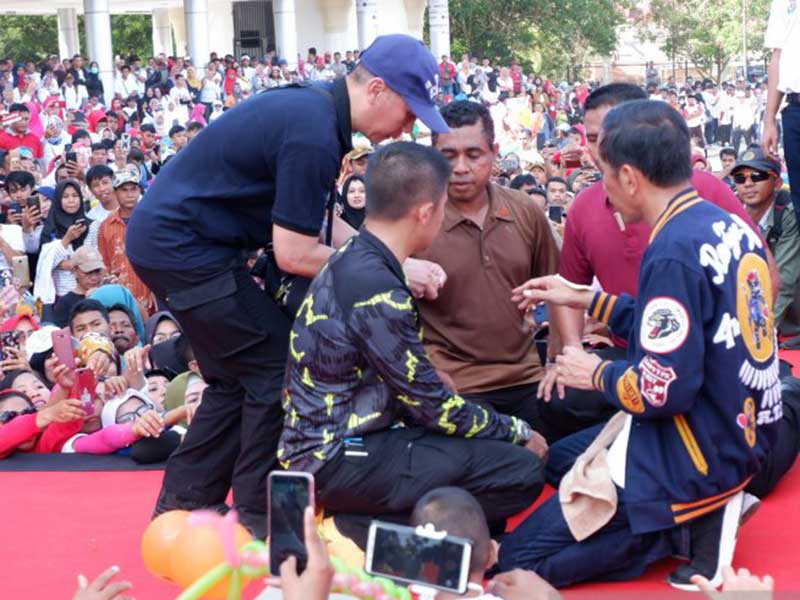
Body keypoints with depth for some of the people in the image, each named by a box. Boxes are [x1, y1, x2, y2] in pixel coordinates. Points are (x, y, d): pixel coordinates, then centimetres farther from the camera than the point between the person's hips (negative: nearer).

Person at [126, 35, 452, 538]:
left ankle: (183, 503, 23)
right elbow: (295, 255, -20)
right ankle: (260, 515, 6)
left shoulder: (316, 109, 6)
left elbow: (314, 223, 14)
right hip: (184, 247, -10)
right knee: (278, 367, -4)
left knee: (238, 378, 16)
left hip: (168, 239, 10)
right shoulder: (314, 134, -24)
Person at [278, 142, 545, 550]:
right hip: (336, 461, -10)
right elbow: (433, 405, -15)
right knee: (522, 470, -14)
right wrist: (519, 433, -2)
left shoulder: (352, 260, 6)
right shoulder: (378, 293, -23)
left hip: (324, 439, 10)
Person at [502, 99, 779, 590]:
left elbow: (664, 391, -25)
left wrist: (598, 374, -5)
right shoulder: (730, 226, 3)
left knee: (520, 559, -3)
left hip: (695, 458, -9)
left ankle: (688, 525, -6)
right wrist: (583, 299, 18)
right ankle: (710, 507, 11)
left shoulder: (674, 252, -24)